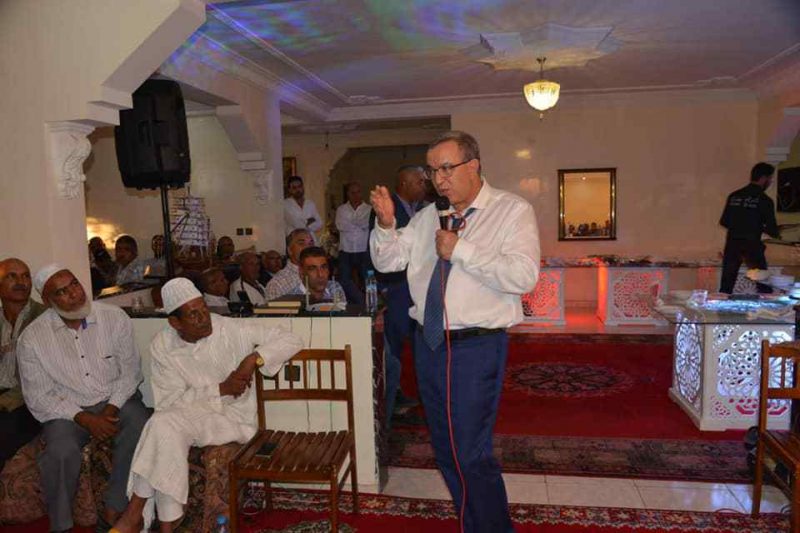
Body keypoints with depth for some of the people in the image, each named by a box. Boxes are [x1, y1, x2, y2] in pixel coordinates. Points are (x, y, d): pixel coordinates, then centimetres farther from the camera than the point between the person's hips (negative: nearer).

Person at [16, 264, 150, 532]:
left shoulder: (115, 317, -6)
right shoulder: (32, 338, -7)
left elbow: (130, 371, -1)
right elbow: (38, 397, -5)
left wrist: (112, 408, -16)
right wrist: (84, 419, -18)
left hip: (116, 399, 1)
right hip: (65, 409, 0)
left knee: (142, 430, -29)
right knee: (61, 453, -30)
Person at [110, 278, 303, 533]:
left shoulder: (233, 329, -11)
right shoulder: (162, 346, -4)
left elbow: (292, 340, -11)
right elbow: (168, 402, -8)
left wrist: (254, 358, -25)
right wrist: (221, 389, -18)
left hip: (234, 418, -3)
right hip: (190, 416, 3)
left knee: (164, 425, -26)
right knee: (165, 425, -30)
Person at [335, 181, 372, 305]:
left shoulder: (369, 209, 3)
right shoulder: (341, 209, 9)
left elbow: (367, 224, -14)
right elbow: (340, 225, -6)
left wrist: (350, 223, -6)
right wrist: (360, 225, -3)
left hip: (364, 251, -2)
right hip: (346, 251, 2)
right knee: (344, 281, -2)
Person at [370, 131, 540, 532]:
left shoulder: (513, 211, -5)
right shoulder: (428, 216, 11)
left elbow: (524, 276, -18)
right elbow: (387, 262, 9)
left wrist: (461, 250, -19)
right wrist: (386, 225, -10)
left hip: (477, 347, -6)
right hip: (428, 343, 6)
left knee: (471, 453, -3)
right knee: (444, 449, 17)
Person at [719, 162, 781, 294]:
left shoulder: (733, 196, 5)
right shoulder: (764, 200, -7)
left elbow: (723, 222, 8)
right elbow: (771, 229, -7)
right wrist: (776, 233, 15)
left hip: (732, 243, 4)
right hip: (751, 245, -4)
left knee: (726, 287, 9)